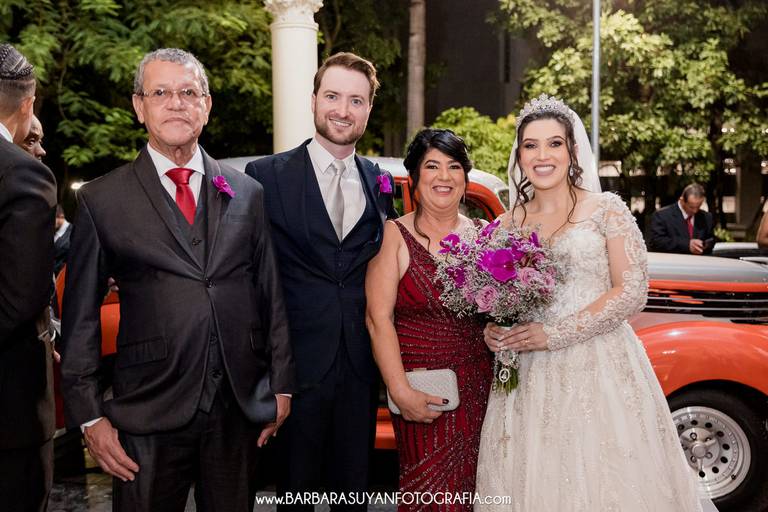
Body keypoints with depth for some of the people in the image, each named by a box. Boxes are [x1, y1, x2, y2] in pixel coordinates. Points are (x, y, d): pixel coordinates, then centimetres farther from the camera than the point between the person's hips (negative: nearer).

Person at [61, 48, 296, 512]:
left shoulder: (248, 194, 6)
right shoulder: (102, 200, 0)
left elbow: (272, 297, 8)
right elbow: (81, 317, 1)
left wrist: (281, 386, 6)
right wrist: (90, 416, -2)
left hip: (241, 410, 2)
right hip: (149, 413, -2)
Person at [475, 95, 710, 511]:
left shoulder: (606, 209, -1)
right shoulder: (506, 225, 10)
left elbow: (632, 292, -9)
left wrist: (555, 334, -15)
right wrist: (492, 329, -6)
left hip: (600, 369, -3)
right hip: (527, 379, 3)